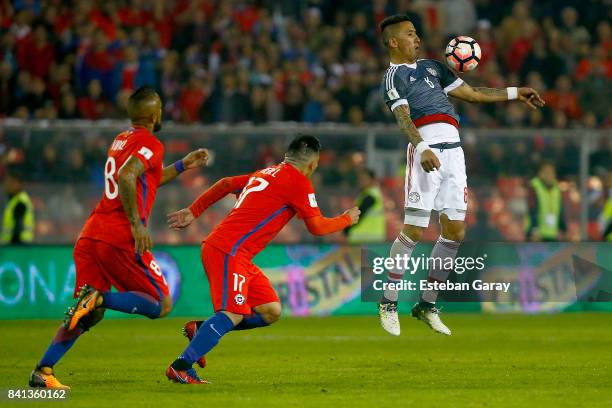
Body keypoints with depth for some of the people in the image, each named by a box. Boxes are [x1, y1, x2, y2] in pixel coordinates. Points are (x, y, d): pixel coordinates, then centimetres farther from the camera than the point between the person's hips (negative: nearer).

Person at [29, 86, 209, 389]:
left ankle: (43, 370, -10)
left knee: (92, 314, 7)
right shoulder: (150, 145, -3)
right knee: (162, 305, 2)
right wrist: (137, 224, -21)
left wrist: (183, 166, 43)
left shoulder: (121, 140, 23)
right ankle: (99, 298, -21)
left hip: (90, 235, 8)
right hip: (121, 238, -8)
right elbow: (126, 177, -22)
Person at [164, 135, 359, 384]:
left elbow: (225, 184, 26)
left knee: (271, 312, 5)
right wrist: (347, 219, 15)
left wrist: (193, 211, 32)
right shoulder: (299, 181, -6)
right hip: (228, 251, -9)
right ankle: (180, 367, -27)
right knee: (233, 314, -23)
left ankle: (200, 330, 8)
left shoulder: (266, 174, 20)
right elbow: (317, 227, -3)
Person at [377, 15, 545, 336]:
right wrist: (422, 148, -31)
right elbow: (402, 117, -14)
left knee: (454, 231, 3)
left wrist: (515, 93, 25)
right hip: (426, 149, -7)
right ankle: (388, 303, 0)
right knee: (414, 230, -12)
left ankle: (427, 305, 12)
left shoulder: (432, 67, 26)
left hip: (453, 150, 7)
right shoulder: (393, 77, 3)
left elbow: (472, 94, 30)